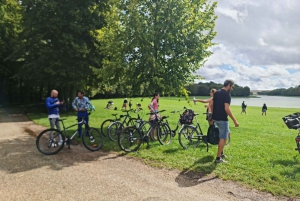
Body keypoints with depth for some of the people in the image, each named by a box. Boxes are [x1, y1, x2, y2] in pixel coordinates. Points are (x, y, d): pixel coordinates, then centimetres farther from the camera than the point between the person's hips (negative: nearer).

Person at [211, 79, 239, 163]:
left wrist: (213, 115, 24)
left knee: (227, 133, 24)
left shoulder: (216, 92, 11)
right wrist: (235, 120, -18)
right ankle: (218, 158, 6)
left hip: (215, 118, 9)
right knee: (223, 138, 1)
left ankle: (221, 152, 27)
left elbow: (212, 105, 15)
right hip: (222, 119, -9)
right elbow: (227, 109, -23)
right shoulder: (227, 94, -15)